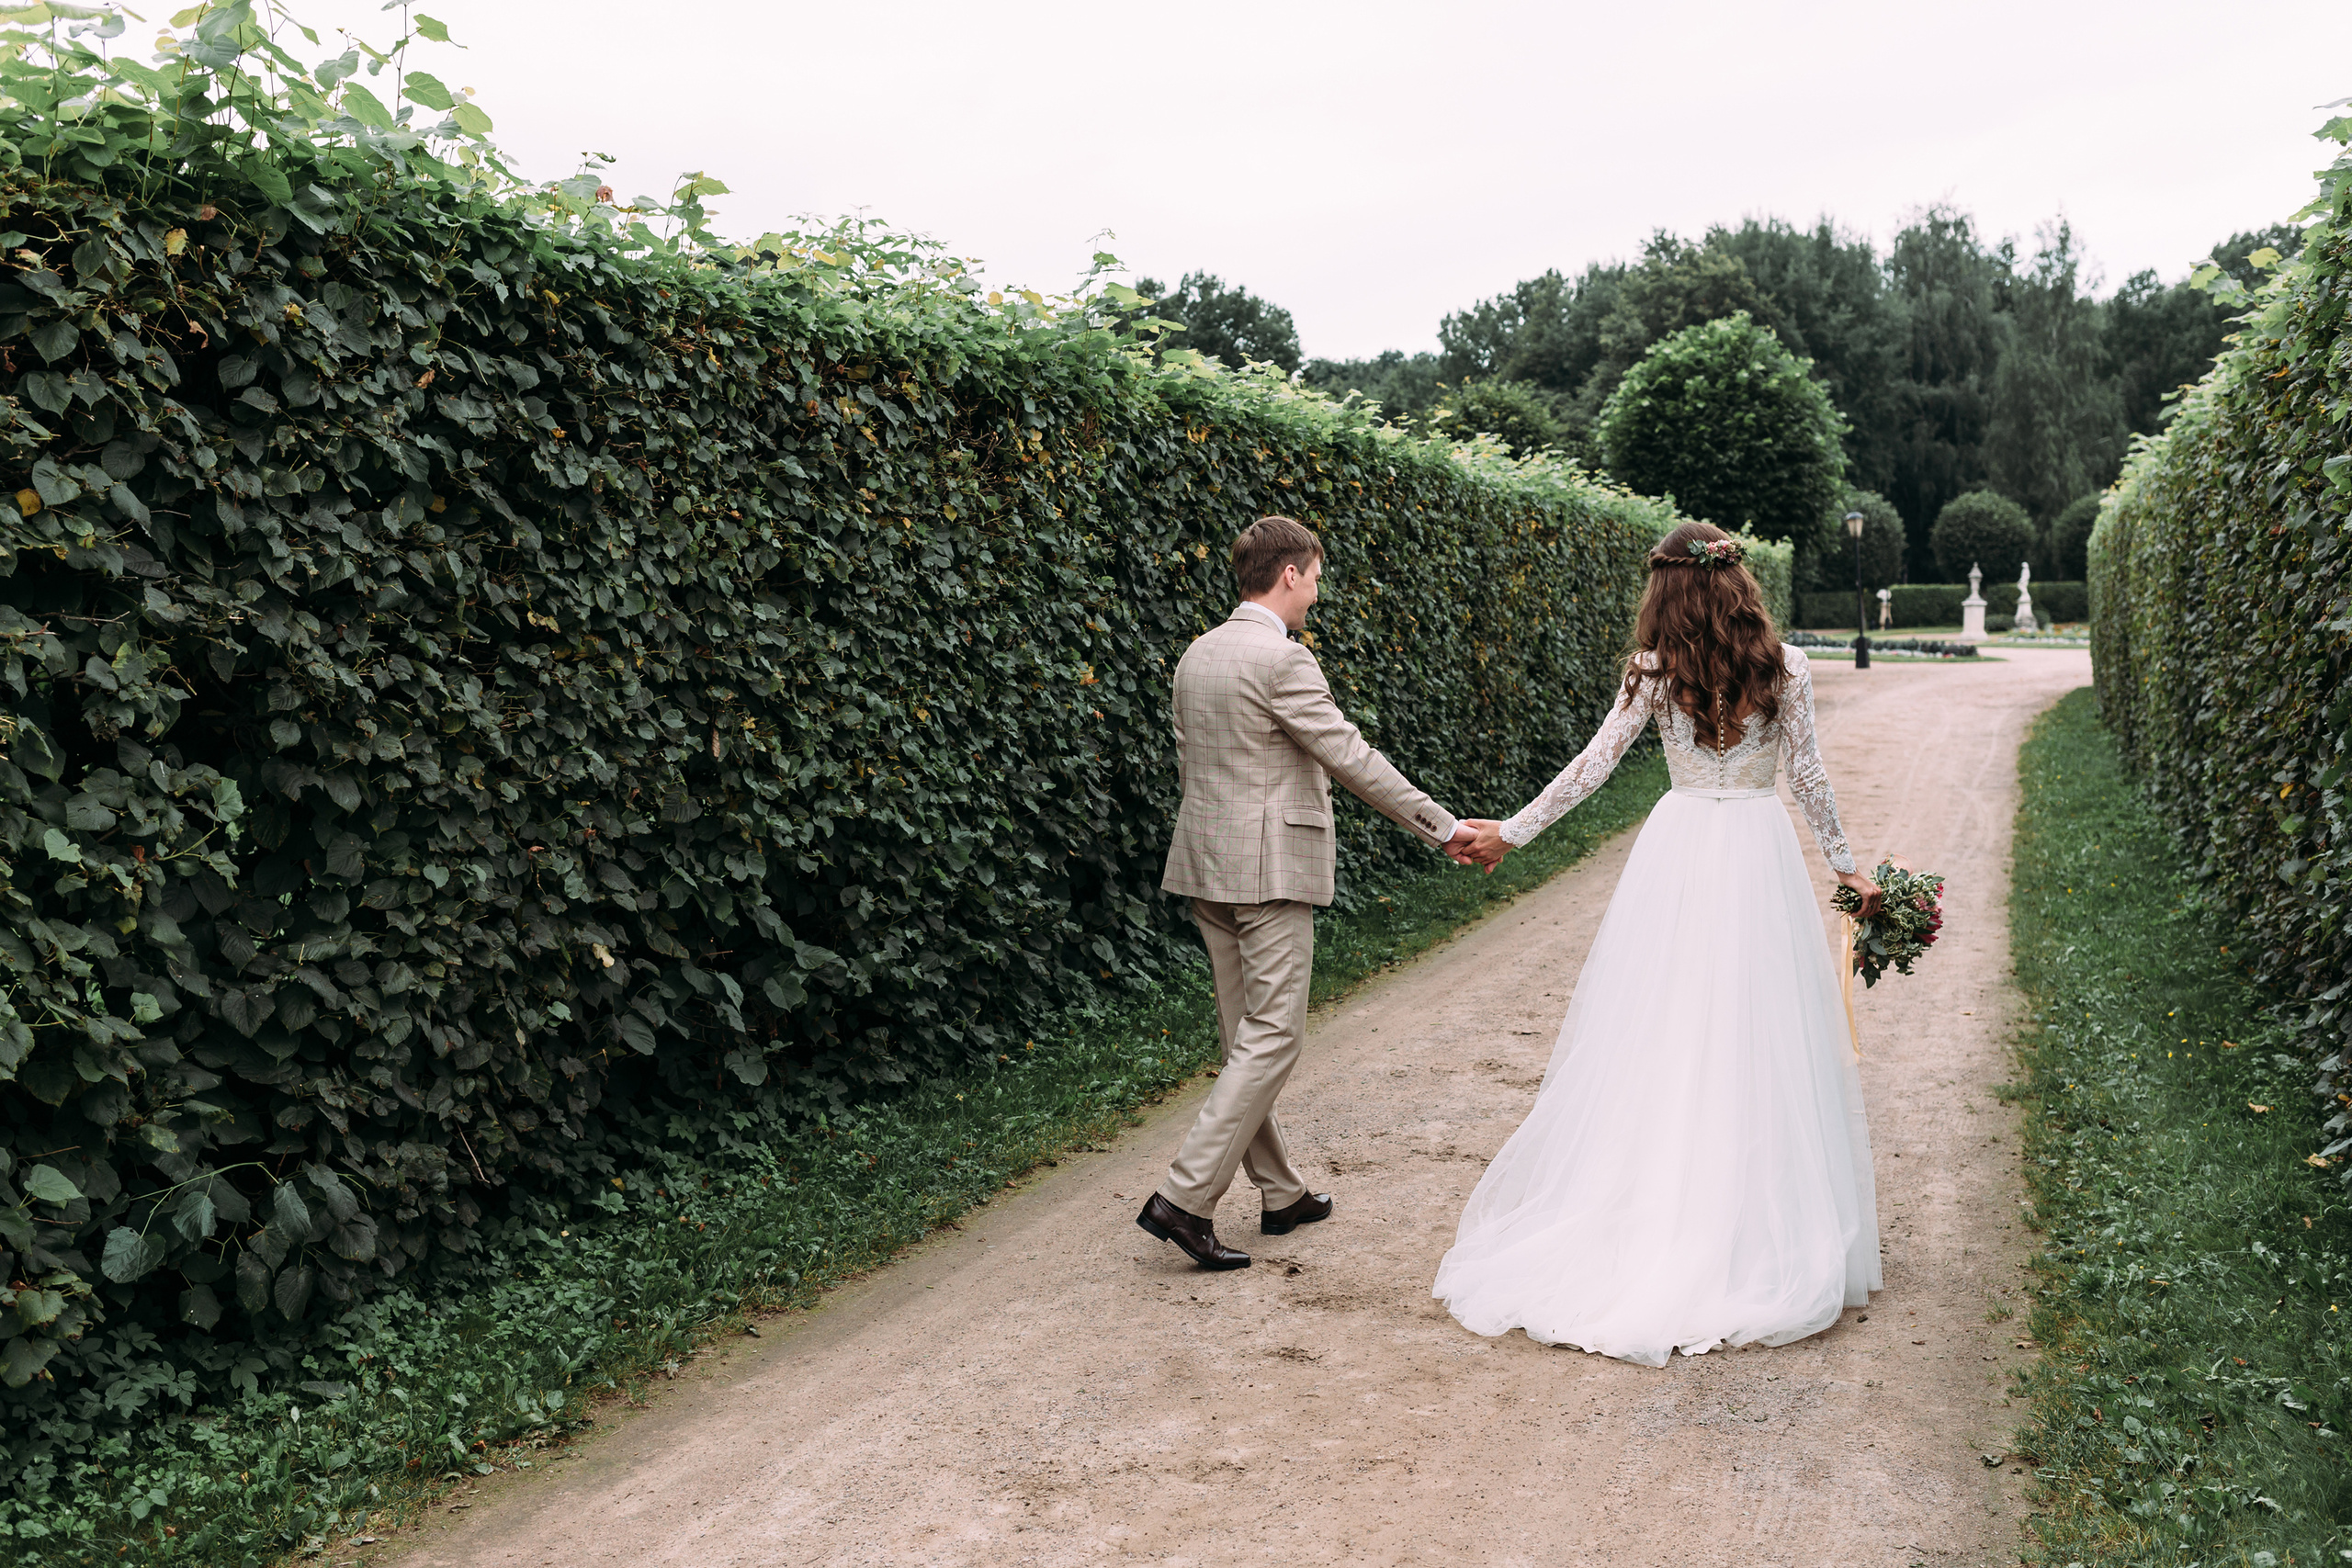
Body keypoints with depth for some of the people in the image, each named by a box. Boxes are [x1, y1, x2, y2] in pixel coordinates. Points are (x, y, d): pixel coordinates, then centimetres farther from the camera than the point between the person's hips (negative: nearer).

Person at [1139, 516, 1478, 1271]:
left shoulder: (1197, 655, 11)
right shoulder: (1282, 659, -15)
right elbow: (1352, 759, -14)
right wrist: (1443, 828, -7)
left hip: (1206, 867, 9)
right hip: (1269, 868, -9)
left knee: (1245, 1035, 13)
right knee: (1272, 1038, -4)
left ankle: (1281, 1193, 25)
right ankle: (1185, 1197, -7)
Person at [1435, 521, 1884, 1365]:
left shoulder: (1655, 672, -3)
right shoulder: (1785, 668, -1)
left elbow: (1593, 764, -4)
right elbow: (1808, 778, 1)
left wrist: (1512, 831, 3)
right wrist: (1845, 866, 12)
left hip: (1679, 849, 0)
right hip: (1760, 855, 0)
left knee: (1658, 1035, 6)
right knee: (1754, 1039, 5)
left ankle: (1643, 1217, 12)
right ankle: (1752, 1232, 12)